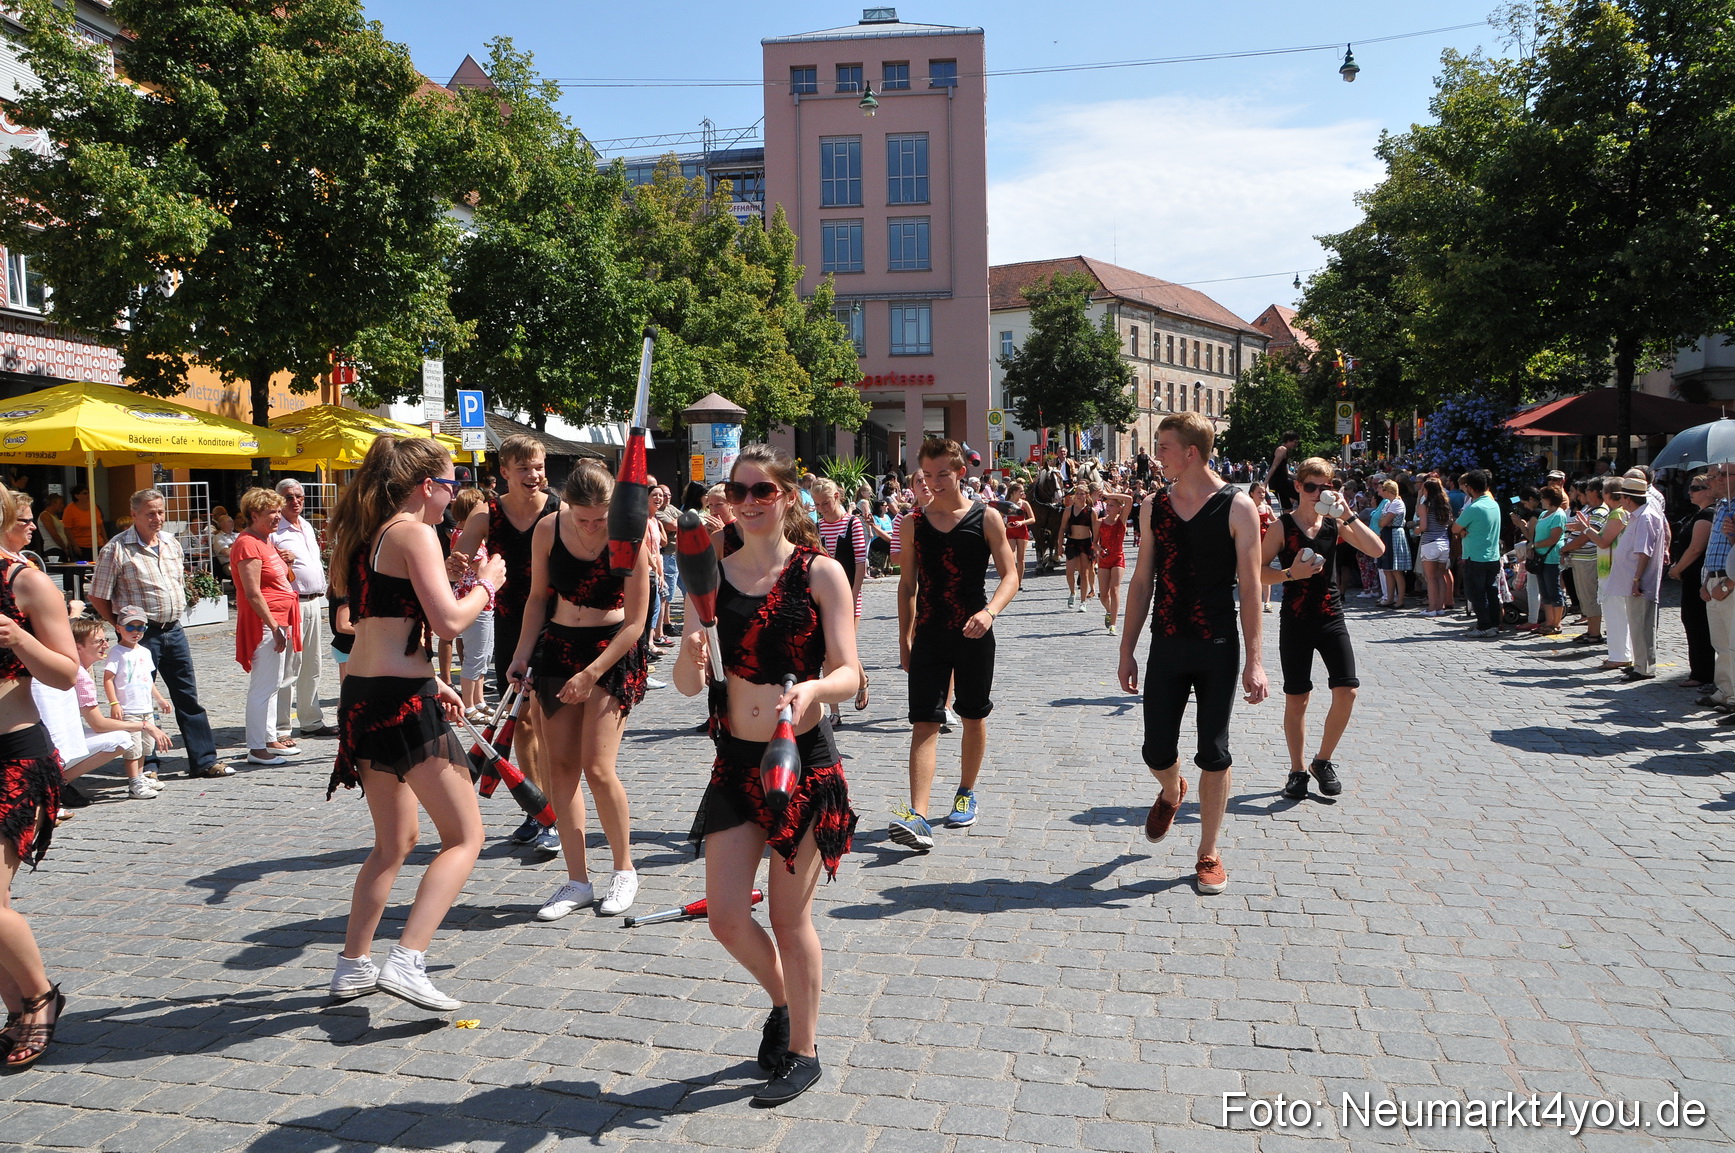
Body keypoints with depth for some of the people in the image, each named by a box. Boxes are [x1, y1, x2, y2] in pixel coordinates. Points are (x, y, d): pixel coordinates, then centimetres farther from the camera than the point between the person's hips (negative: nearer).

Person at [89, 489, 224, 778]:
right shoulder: (117, 549, -9)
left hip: (173, 631, 6)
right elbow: (98, 597, -6)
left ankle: (203, 760, 13)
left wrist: (172, 616, 14)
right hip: (141, 635, -6)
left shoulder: (172, 544, 10)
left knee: (188, 697, 8)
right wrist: (122, 626, -4)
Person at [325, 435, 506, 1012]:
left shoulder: (367, 534, 16)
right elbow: (448, 621, -18)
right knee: (464, 837, 0)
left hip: (360, 698, 9)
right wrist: (486, 584, 0)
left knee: (395, 841, 21)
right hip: (402, 702, -9)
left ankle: (353, 966, 26)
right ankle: (407, 962, -10)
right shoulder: (414, 531, -10)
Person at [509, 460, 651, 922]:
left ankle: (624, 870, 10)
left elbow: (635, 623, -14)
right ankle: (577, 881, 11)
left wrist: (590, 674, -17)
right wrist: (522, 655, 0)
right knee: (561, 764, 2)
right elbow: (538, 598, 8)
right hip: (559, 645, 5)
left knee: (597, 767, -11)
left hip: (615, 649, -5)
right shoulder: (548, 529, -5)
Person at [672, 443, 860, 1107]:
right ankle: (782, 1001, 36)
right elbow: (688, 684, 0)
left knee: (790, 916, 6)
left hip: (805, 761, -4)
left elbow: (848, 673, -11)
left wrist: (813, 688, -32)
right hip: (736, 761, 4)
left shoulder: (821, 572, -7)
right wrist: (691, 655, -22)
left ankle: (802, 1052, 28)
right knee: (726, 918, 4)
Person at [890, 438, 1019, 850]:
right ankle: (918, 816, -15)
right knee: (924, 724, -7)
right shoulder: (913, 524, 5)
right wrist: (904, 638, 8)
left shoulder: (986, 518, -2)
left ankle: (966, 793, 33)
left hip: (973, 634, -1)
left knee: (974, 717, 12)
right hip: (929, 635, 1)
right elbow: (907, 584, 11)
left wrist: (990, 611, -23)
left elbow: (1010, 575, -5)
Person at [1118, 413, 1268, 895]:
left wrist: (1253, 660, -11)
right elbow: (1142, 581, 9)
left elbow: (1250, 587, -7)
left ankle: (1209, 854, 19)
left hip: (1217, 650, -3)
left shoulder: (1236, 507, -7)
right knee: (1157, 753, 4)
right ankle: (1171, 792, 40)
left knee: (1214, 755, 4)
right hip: (1165, 647, 3)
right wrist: (1127, 649, 7)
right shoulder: (1154, 505, 5)